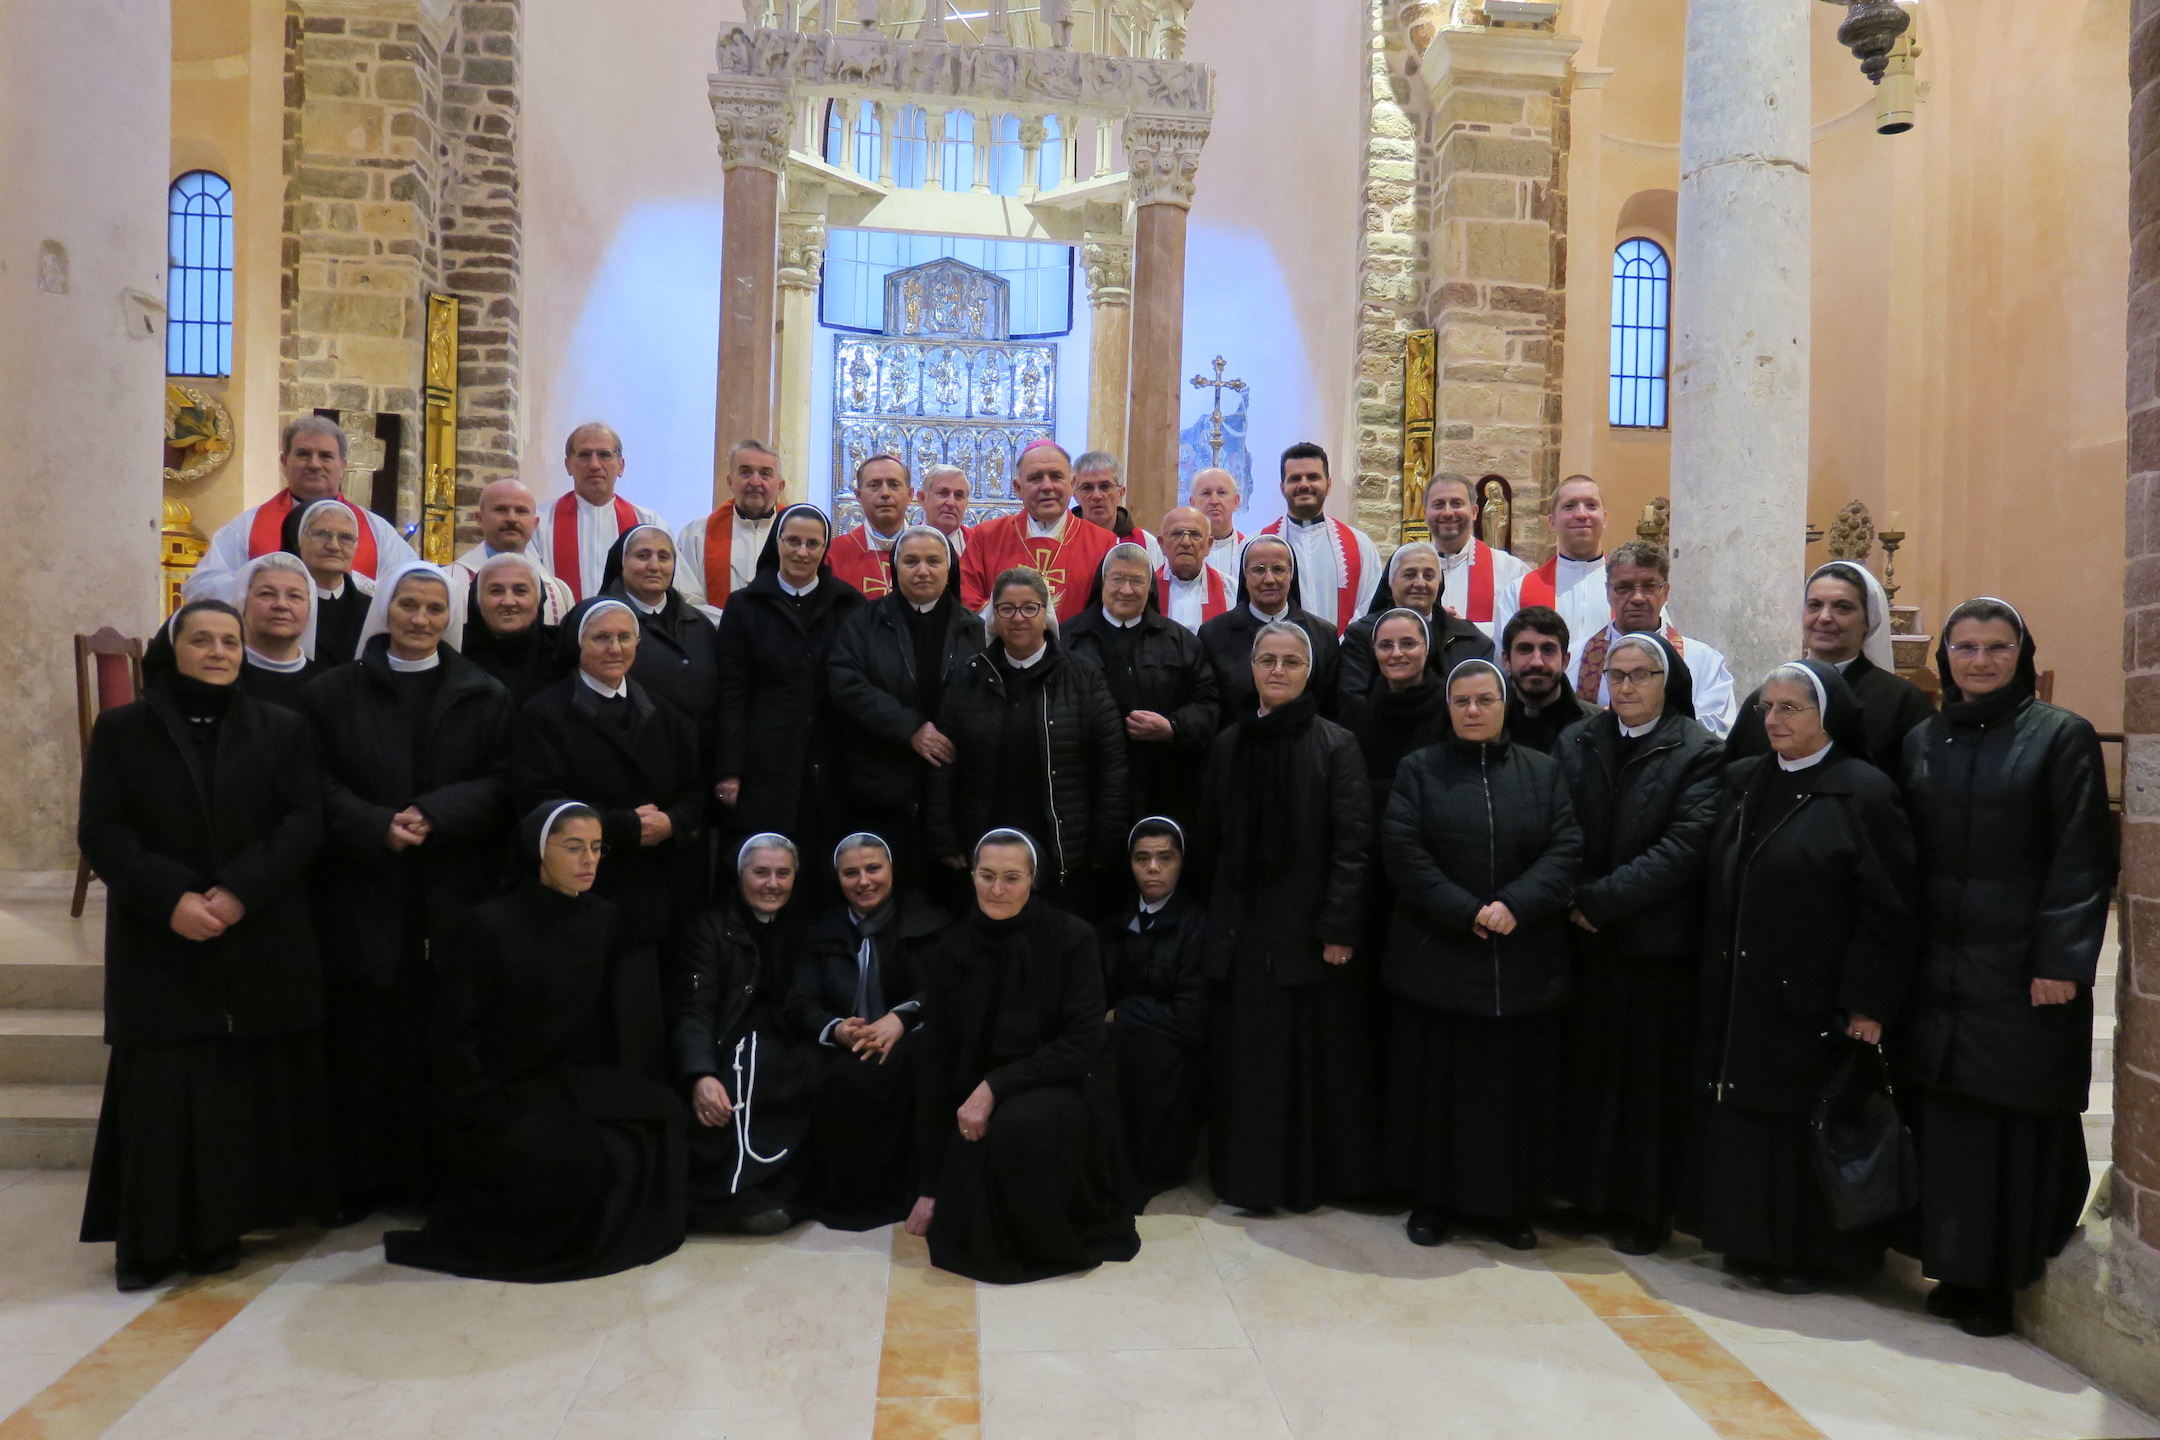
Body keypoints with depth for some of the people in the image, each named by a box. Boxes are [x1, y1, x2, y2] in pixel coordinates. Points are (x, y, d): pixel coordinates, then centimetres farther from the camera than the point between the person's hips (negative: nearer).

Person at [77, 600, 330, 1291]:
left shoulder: (282, 728, 6)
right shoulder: (120, 730, 5)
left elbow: (306, 820, -3)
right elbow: (101, 831, -1)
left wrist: (240, 890, -16)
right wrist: (169, 897, -16)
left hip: (262, 943, 1)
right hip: (158, 945, 0)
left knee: (249, 1088, 2)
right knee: (162, 1091, -1)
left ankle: (219, 1227, 14)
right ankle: (152, 1239, 10)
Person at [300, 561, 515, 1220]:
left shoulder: (485, 697, 8)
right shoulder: (333, 694, 9)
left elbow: (500, 787, 0)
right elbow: (320, 787, 2)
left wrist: (432, 817, -15)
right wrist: (377, 828, -15)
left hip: (454, 902, 0)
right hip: (361, 900, 0)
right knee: (363, 1044, 2)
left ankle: (444, 1180, 12)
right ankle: (360, 1182, 15)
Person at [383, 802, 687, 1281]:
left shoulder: (601, 917, 2)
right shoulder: (490, 924, -13)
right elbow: (454, 1035, -12)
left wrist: (602, 1088, -2)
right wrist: (498, 1117, -16)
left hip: (574, 1085, 6)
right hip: (503, 1099, -5)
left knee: (659, 1113, -20)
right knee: (596, 1160, -27)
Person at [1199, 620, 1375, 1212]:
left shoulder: (1336, 745, -6)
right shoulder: (1228, 744, 7)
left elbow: (1353, 842, -10)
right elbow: (1210, 838, 12)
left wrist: (1339, 927, -14)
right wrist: (1215, 913, 10)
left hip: (1308, 928, -3)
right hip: (1241, 926, 4)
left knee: (1316, 1051, 5)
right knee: (1245, 1055, 8)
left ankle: (1315, 1174, 22)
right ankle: (1252, 1173, 22)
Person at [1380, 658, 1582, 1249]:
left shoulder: (1544, 772, 8)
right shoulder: (1418, 769, 3)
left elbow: (1566, 849, -1)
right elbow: (1403, 854, -7)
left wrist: (1515, 905, -16)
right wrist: (1466, 912, -16)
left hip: (1524, 964, 2)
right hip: (1435, 957, -1)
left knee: (1515, 1085, 7)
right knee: (1434, 1084, 5)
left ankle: (1507, 1204, 21)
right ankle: (1432, 1200, 18)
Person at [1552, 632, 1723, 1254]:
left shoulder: (1699, 752, -4)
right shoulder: (1574, 743, 8)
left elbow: (1686, 844, -14)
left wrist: (1601, 899, -16)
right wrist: (1572, 902, -11)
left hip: (1657, 940, -3)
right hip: (1586, 937, 3)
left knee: (1648, 1075, 5)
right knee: (1586, 1068, 8)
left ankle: (1644, 1206, 19)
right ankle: (1589, 1192, 23)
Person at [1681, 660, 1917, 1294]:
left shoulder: (1864, 792, -9)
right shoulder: (1742, 781, 9)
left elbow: (1886, 909, -11)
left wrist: (1867, 1003, -15)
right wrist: (1713, 976, 9)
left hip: (1811, 1003, -6)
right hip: (1736, 998, 6)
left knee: (1808, 1128, 4)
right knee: (1741, 1122, 11)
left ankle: (1811, 1253, 20)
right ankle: (1751, 1239, 25)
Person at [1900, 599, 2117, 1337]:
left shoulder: (2062, 737, -3)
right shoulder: (1922, 742, 10)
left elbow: (2084, 858, -7)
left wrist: (2062, 961, -14)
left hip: (2022, 968, -4)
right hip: (1938, 966, 4)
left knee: (2020, 1123, 2)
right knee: (1944, 1120, 6)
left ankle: (2004, 1282, 15)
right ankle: (1961, 1270, 19)